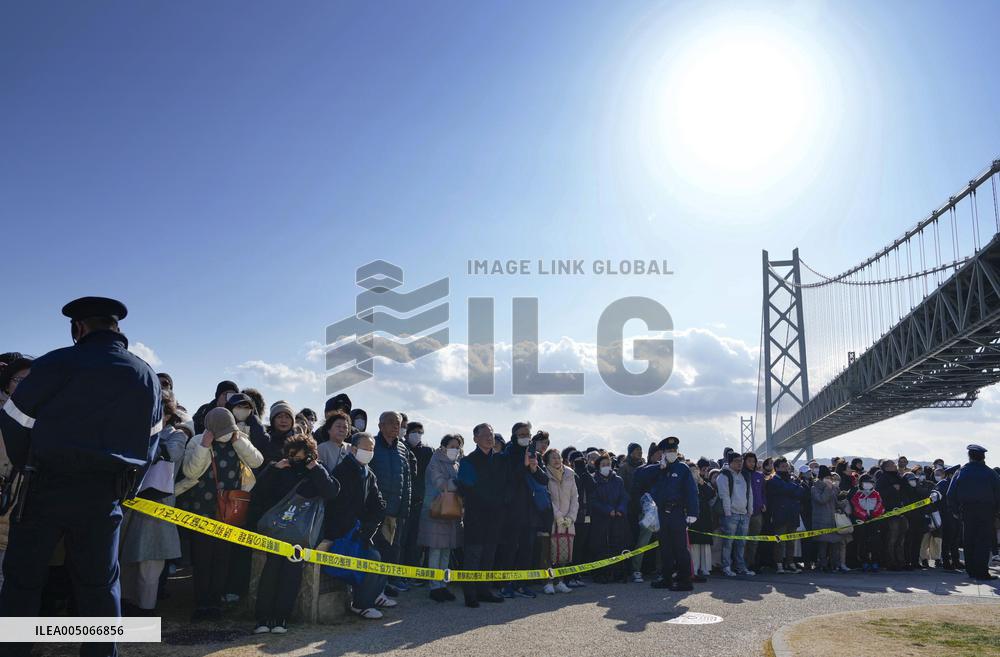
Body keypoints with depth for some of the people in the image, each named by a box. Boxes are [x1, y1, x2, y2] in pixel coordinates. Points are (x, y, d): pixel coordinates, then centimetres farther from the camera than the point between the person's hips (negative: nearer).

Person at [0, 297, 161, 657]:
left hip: (46, 489, -3)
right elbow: (150, 439, 13)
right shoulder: (147, 376, 8)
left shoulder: (57, 363, -7)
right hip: (105, 497, 3)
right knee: (99, 583, 12)